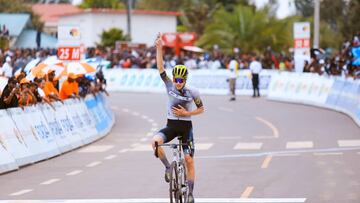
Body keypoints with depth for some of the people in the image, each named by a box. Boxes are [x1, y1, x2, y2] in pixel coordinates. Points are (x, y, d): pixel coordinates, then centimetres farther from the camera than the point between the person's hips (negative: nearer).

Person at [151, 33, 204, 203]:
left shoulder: (192, 92, -8)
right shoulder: (170, 86, -5)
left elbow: (201, 109, 3)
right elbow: (160, 67, -13)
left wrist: (186, 113, -13)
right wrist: (159, 48, -22)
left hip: (185, 126, -1)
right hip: (171, 125, 1)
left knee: (189, 160, -2)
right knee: (155, 141, -30)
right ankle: (168, 167, -6)